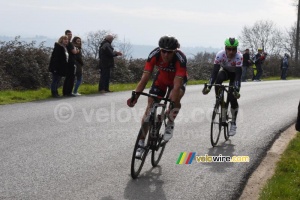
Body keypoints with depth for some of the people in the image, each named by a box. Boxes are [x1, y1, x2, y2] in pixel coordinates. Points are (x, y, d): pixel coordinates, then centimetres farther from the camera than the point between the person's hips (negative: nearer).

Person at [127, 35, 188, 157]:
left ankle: (170, 124, -3)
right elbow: (144, 78, -34)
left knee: (175, 100, -33)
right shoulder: (154, 55, -32)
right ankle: (141, 142, 2)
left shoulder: (180, 58, -39)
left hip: (178, 79, -2)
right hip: (161, 78, 3)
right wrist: (135, 96, -46)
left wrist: (172, 104, -54)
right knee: (150, 107, -7)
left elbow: (177, 85, -44)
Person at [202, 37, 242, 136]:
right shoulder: (220, 55, -31)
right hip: (225, 71, 2)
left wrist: (236, 90, -52)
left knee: (232, 97, -17)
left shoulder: (239, 56, -36)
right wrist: (209, 86, -46)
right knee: (218, 79, -35)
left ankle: (233, 123, 0)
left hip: (235, 73, -2)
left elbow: (238, 74, -40)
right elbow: (215, 71, -35)